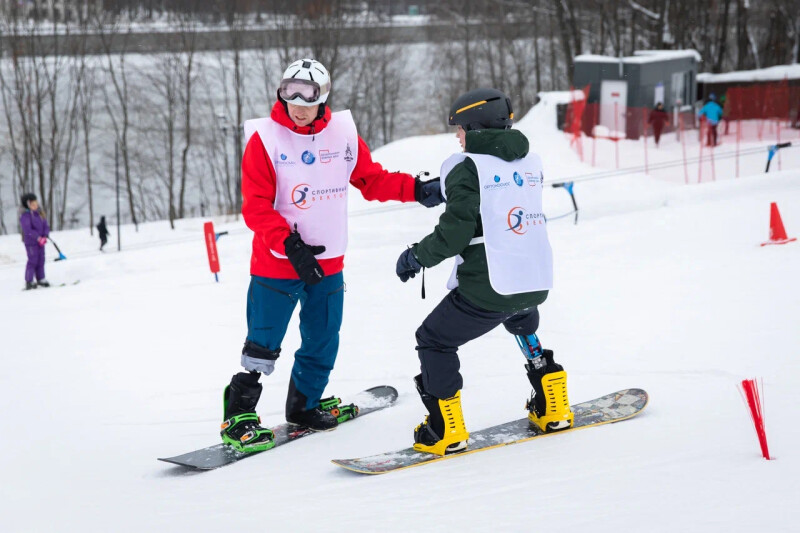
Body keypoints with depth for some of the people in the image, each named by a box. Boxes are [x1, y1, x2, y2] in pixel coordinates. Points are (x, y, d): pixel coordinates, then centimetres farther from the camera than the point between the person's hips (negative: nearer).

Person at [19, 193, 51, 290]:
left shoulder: (40, 214, 10)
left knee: (41, 260, 9)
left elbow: (46, 226, 8)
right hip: (31, 242, -7)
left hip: (40, 241, 7)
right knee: (33, 260, -8)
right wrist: (38, 238, -25)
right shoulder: (25, 216, -12)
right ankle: (29, 282, -3)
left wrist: (45, 236, -11)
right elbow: (28, 230, -21)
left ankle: (41, 279, 19)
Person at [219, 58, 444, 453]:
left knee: (322, 344, 14)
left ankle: (302, 407, 33)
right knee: (263, 346, -4)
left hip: (328, 264, 5)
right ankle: (238, 418, 5)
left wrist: (415, 190, -1)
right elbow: (255, 207, -12)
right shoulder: (265, 139, -9)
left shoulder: (343, 134, 3)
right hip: (276, 265, -5)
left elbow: (371, 180, 13)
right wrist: (289, 244, -22)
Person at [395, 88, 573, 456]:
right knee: (523, 327, 38)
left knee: (434, 341, 12)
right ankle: (552, 410, 36)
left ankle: (446, 431, 9)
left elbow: (455, 233, -16)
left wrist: (417, 256, 1)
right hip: (537, 283, 7)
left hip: (487, 287, -7)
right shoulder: (530, 161, 10)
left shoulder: (466, 168, -9)